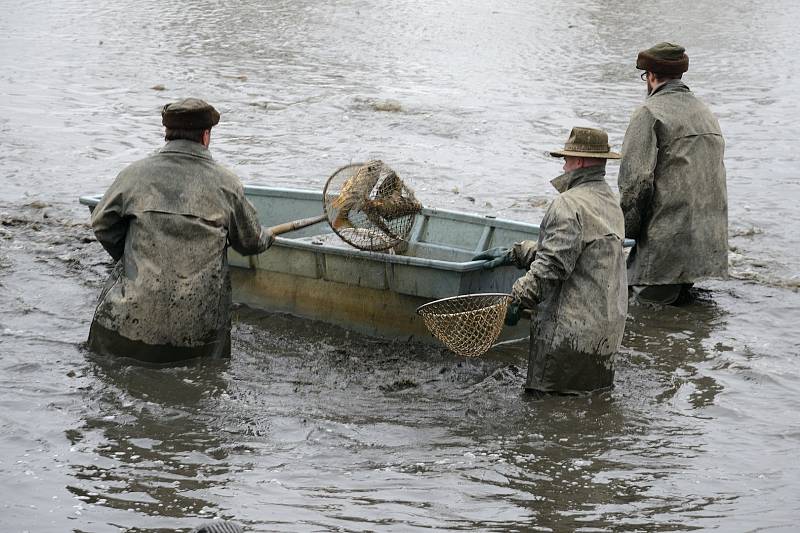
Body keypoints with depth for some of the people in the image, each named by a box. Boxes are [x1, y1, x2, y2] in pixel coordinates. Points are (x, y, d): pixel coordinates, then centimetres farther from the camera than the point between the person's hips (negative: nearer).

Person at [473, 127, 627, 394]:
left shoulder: (569, 204, -15)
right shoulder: (611, 201, 17)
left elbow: (553, 263, -22)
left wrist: (518, 297, -15)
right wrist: (513, 254, 18)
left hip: (571, 330, -9)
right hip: (607, 329, 9)